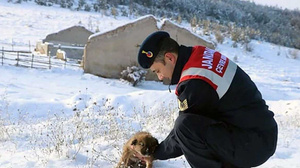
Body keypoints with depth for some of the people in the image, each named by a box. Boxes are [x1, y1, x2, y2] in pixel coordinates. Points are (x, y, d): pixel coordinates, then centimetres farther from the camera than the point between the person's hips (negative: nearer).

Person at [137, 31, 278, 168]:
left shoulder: (195, 84, -24)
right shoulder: (200, 53, 2)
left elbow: (183, 130, -12)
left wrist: (156, 153, 4)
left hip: (255, 145, -10)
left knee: (185, 127, -26)